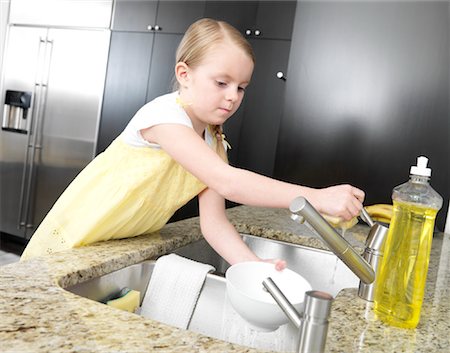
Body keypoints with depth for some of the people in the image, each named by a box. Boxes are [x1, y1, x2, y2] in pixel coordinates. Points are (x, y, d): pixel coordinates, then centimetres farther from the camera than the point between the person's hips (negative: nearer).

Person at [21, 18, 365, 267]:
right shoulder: (164, 115, -27)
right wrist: (317, 197, -43)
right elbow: (227, 183, -39)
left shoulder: (213, 144, -3)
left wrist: (253, 265, -30)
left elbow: (213, 220, -13)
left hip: (127, 248, 6)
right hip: (75, 242, -6)